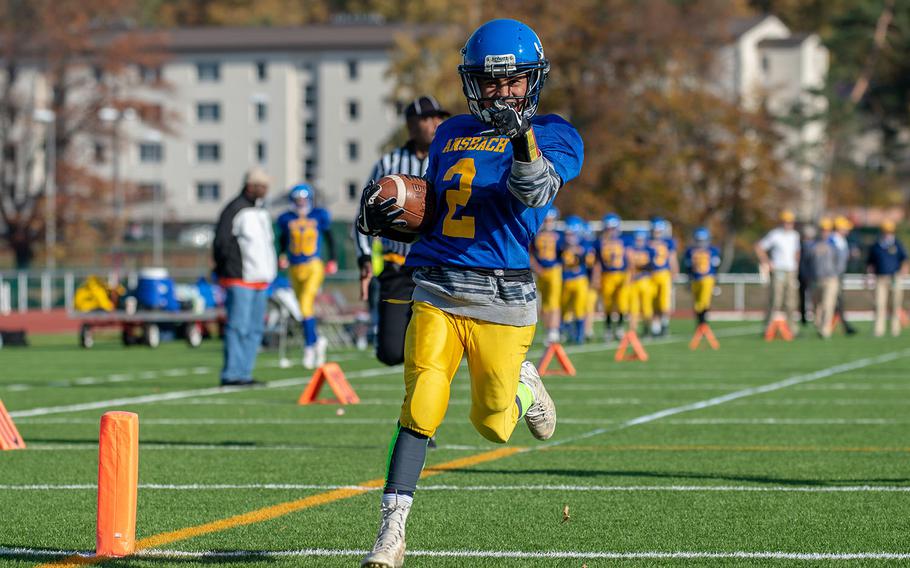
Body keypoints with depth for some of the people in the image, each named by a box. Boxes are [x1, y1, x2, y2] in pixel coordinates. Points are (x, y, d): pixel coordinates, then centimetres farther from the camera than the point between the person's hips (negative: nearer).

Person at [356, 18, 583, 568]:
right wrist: (379, 219, 6)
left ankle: (523, 384, 40)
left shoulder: (552, 134, 1)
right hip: (437, 294, 3)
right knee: (420, 409, -11)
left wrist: (521, 137, -37)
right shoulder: (451, 134, 17)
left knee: (493, 424, 5)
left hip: (503, 300, -3)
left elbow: (534, 192, -19)